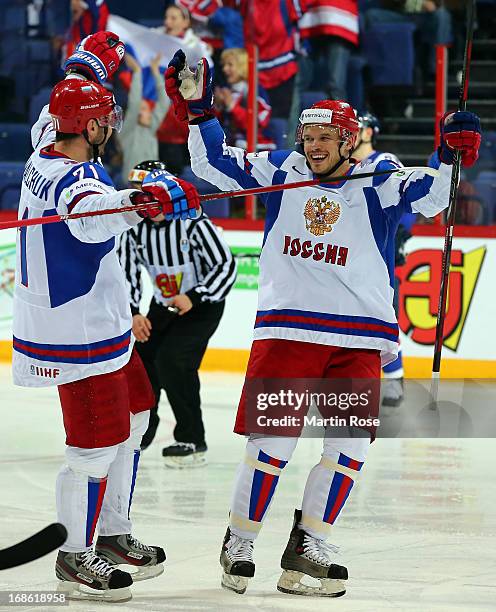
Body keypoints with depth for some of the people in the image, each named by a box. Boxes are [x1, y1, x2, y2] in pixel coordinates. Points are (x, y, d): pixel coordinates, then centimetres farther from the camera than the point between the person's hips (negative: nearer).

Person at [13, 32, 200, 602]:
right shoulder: (73, 179, -24)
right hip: (79, 335, -11)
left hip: (99, 325, 11)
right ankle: (75, 556, 8)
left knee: (131, 418, 21)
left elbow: (54, 114, 27)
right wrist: (144, 200, -62)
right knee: (96, 444, -5)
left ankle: (113, 534, 31)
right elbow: (91, 215, -48)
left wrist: (89, 61, 37)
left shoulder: (45, 155, 4)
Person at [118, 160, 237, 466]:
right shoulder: (135, 227, -9)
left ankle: (192, 442, -14)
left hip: (203, 305, -6)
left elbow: (226, 266, -23)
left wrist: (193, 297, -30)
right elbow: (127, 271, 1)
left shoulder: (194, 224, -26)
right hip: (162, 306, 6)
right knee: (141, 359, 2)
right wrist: (133, 313, -11)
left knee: (172, 360, -24)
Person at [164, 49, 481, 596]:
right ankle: (238, 544, 12)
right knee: (272, 442, -4)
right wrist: (197, 109, -3)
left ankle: (305, 549, 12)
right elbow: (215, 163, 8)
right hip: (287, 329, -1)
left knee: (350, 447, 0)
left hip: (360, 340, 1)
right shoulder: (279, 171, 5)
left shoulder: (378, 185, 0)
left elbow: (429, 195, -14)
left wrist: (450, 155, -31)